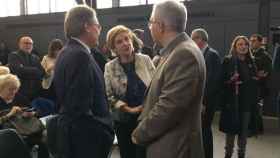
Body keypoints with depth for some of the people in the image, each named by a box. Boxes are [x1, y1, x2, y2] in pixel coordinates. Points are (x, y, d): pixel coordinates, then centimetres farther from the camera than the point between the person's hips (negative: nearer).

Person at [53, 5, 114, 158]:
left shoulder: (67, 52, 8)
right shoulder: (80, 55, -21)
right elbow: (80, 109, -26)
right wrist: (105, 131, -15)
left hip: (74, 134, 9)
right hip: (85, 138, -9)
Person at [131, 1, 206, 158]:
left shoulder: (184, 54, -23)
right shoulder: (176, 51, 8)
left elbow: (169, 107, -26)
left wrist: (139, 134, -13)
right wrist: (143, 126, 7)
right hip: (166, 142, 8)